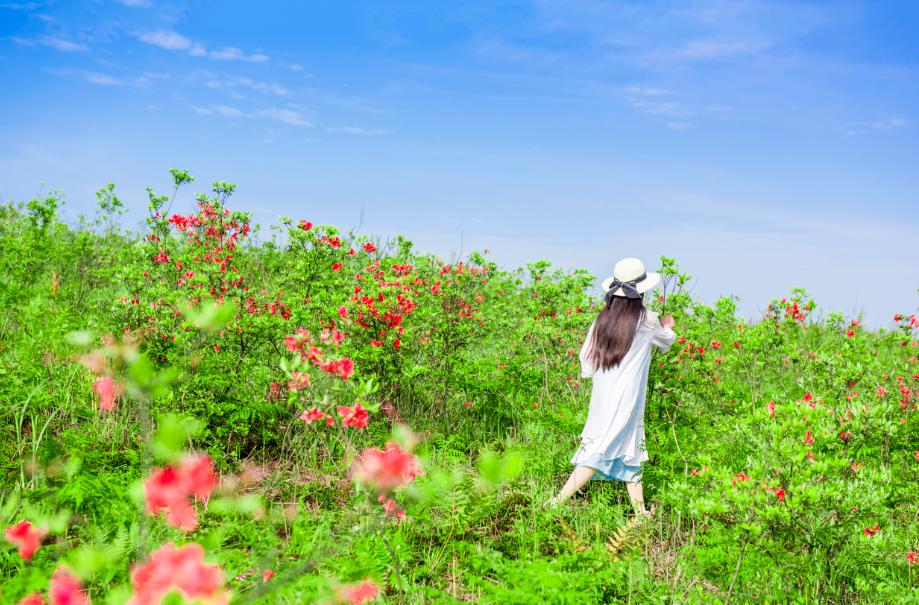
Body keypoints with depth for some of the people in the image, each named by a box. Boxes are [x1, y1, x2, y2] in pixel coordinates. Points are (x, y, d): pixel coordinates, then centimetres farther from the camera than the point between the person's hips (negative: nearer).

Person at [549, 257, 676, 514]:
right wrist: (666, 328, 37)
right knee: (599, 452, -2)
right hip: (626, 400, -5)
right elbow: (667, 342, 15)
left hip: (601, 396, 5)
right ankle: (558, 501, -10)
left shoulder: (601, 319, 4)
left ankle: (640, 512, 21)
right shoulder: (646, 319, -6)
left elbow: (586, 363, 8)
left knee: (632, 448, 15)